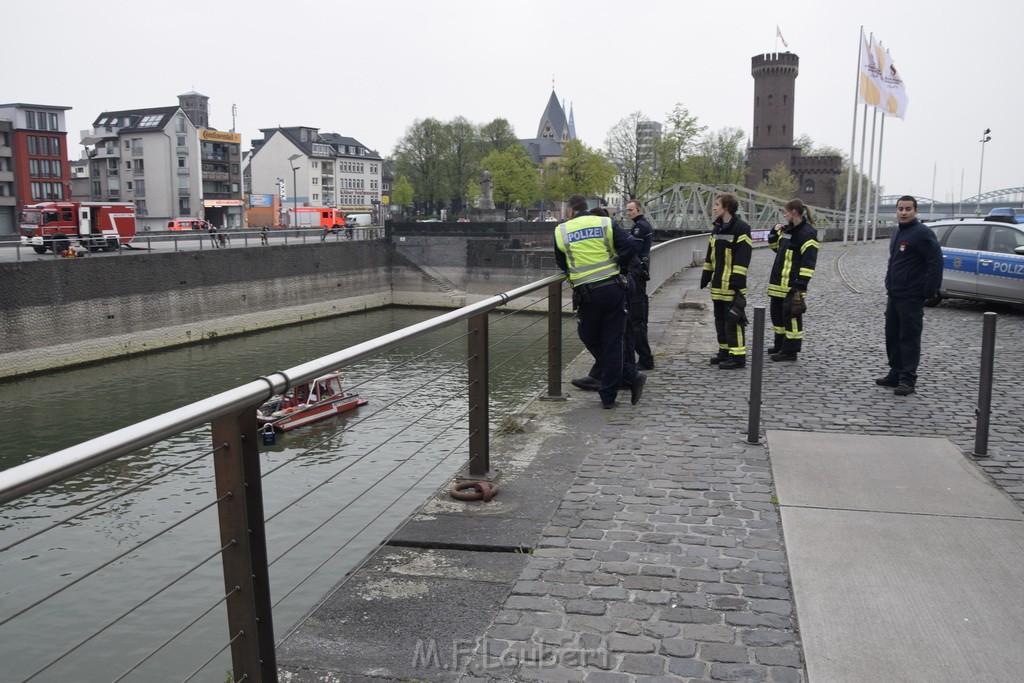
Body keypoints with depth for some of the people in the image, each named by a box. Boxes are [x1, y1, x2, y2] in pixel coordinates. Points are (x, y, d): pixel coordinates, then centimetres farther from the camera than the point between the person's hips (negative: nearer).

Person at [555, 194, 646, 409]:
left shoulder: (561, 231, 5)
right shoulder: (605, 224, 4)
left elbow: (562, 264, 13)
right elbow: (629, 247, -6)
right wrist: (614, 266, 9)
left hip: (587, 294, -2)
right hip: (614, 288, 2)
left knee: (591, 340, 14)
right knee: (612, 342, 7)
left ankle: (631, 375, 9)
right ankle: (608, 396, 7)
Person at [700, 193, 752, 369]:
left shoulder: (741, 228, -10)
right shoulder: (716, 227, 15)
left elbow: (743, 257, -15)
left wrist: (737, 280, -20)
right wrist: (706, 275, 17)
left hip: (732, 284, -9)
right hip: (718, 282, 9)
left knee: (733, 319, -7)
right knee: (720, 318, 14)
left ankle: (737, 355, -1)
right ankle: (724, 351, 24)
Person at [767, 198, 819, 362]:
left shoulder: (807, 233, -13)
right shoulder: (787, 229, 15)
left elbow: (809, 261, -18)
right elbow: (776, 246, 30)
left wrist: (801, 283, -23)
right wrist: (775, 232, 11)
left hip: (792, 285, -10)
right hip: (778, 282, 10)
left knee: (791, 315, -4)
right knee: (777, 313, 17)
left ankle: (790, 350, 3)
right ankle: (780, 345, 31)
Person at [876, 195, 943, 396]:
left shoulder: (922, 233, -13)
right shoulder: (898, 232, 15)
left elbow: (936, 262, -18)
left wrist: (930, 291, -19)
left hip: (911, 298, -9)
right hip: (894, 296, 9)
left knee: (909, 339, -4)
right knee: (892, 336, 14)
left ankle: (908, 380, 0)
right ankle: (895, 374, 24)